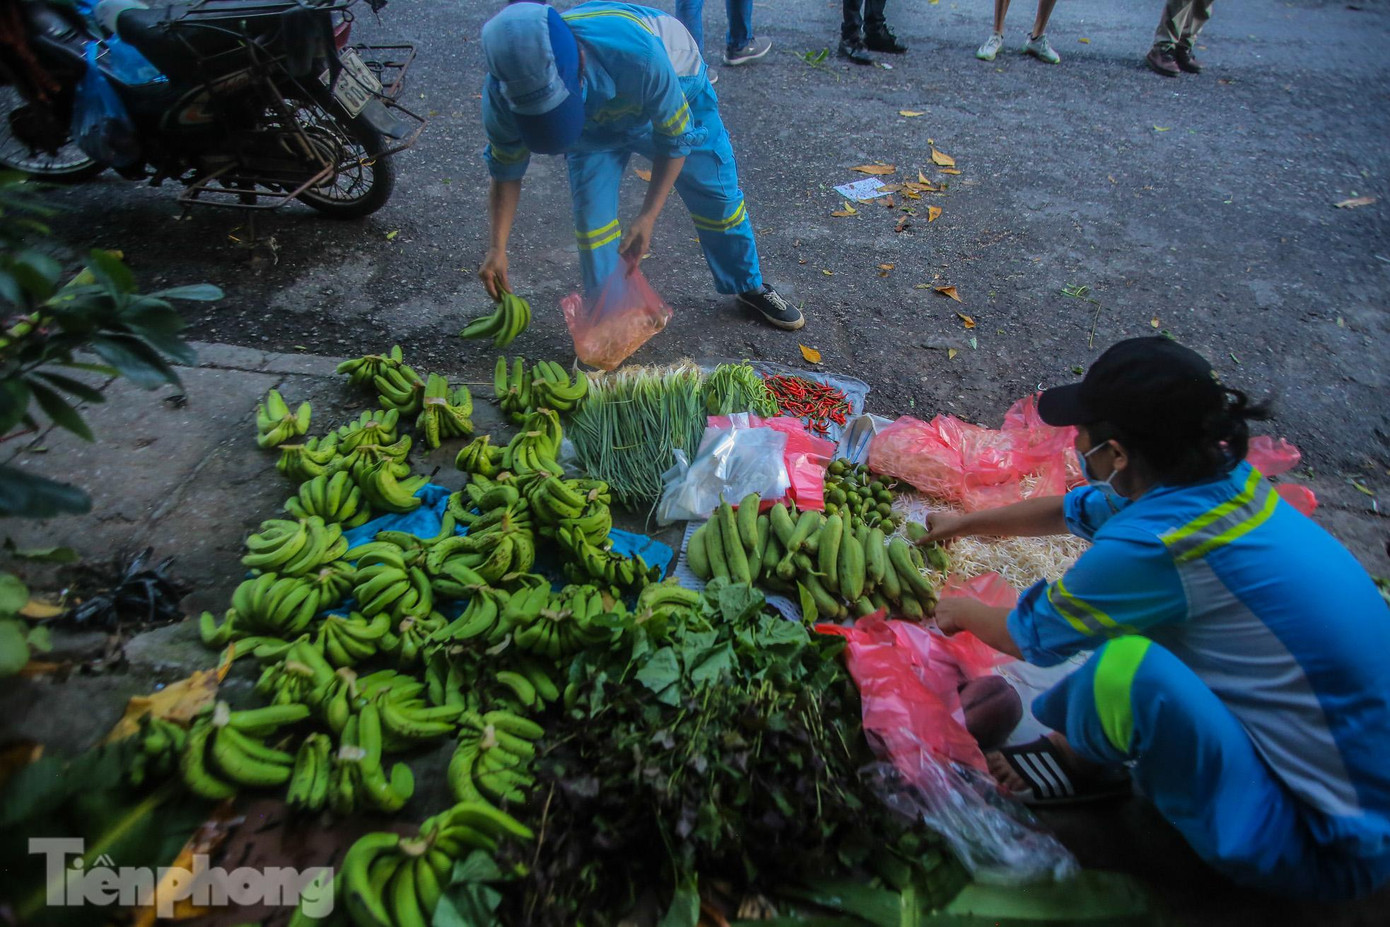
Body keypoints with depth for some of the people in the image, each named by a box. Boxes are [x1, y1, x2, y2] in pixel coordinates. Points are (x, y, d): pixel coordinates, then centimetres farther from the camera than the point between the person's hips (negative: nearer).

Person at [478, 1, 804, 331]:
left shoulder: (636, 54, -47)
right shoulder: (501, 95, -34)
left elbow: (675, 139, -31)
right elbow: (506, 174, -16)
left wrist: (647, 217, -37)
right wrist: (497, 248, -26)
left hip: (672, 91, -2)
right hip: (592, 124, 2)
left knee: (718, 198, 4)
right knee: (590, 213, -12)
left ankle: (749, 287, 30)